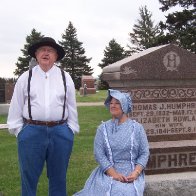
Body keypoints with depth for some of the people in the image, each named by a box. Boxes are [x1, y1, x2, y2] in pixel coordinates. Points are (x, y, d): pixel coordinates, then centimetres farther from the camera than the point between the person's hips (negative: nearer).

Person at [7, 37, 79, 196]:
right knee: (29, 178, 7)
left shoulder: (65, 78, 7)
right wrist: (18, 129, 0)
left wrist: (71, 129, 5)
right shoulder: (25, 78, 3)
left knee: (59, 178, 12)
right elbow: (16, 106, 5)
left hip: (60, 133, 1)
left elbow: (72, 106, 9)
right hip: (31, 132, -1)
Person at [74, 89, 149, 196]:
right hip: (108, 172, 1)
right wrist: (113, 173, -14)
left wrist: (136, 172, -12)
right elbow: (99, 153, -3)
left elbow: (144, 153, 3)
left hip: (131, 173, -1)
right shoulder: (103, 128, 5)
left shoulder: (137, 128, 4)